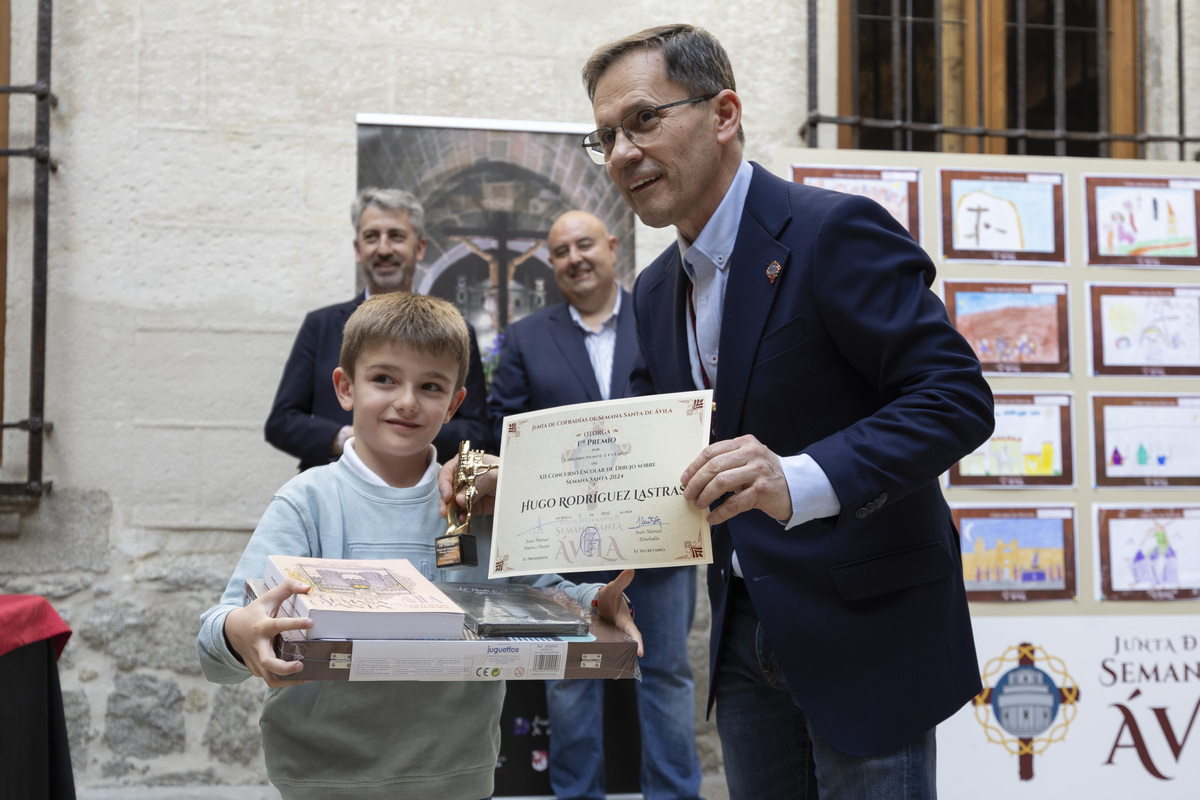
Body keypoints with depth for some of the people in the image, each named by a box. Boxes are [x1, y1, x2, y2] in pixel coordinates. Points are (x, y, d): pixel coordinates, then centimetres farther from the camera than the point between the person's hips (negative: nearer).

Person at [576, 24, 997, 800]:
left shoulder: (834, 232, -16)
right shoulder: (656, 292, 9)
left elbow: (957, 397, -22)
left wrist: (801, 481, -35)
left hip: (865, 622, -7)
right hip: (746, 632, 7)